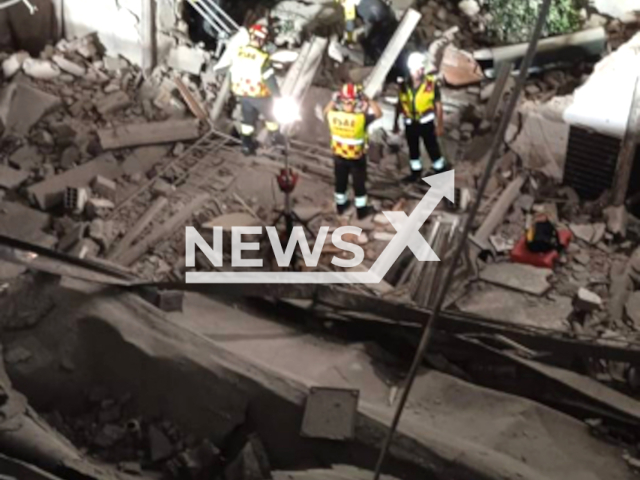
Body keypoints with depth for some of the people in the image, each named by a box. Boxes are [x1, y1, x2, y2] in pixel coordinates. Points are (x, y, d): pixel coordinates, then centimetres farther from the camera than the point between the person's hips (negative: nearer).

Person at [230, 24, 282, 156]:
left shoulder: (238, 53, -7)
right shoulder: (262, 58, -26)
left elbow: (233, 73, 5)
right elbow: (270, 79, -21)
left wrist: (236, 89, 20)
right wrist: (278, 97, -11)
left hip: (241, 93, 5)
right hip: (258, 94, -5)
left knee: (248, 118, 20)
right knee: (270, 114, 21)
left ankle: (246, 145, 22)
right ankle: (275, 136, 39)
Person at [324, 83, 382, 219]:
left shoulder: (333, 115, -22)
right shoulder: (360, 118, -32)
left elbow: (326, 111, 5)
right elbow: (378, 113, -14)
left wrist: (334, 99, 1)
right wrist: (367, 99, -14)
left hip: (339, 155, 4)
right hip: (357, 157, -3)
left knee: (340, 181, 24)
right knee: (359, 184, 16)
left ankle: (340, 206, 44)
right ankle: (361, 210, 32)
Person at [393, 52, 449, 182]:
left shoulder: (431, 83, -14)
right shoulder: (404, 85, -5)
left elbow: (438, 105, -7)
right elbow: (399, 105, 7)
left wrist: (440, 125, -6)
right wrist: (395, 123, 10)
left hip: (426, 122, -3)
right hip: (410, 123, 3)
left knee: (432, 148, 5)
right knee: (413, 149, 16)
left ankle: (441, 172, 20)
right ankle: (416, 173, 32)